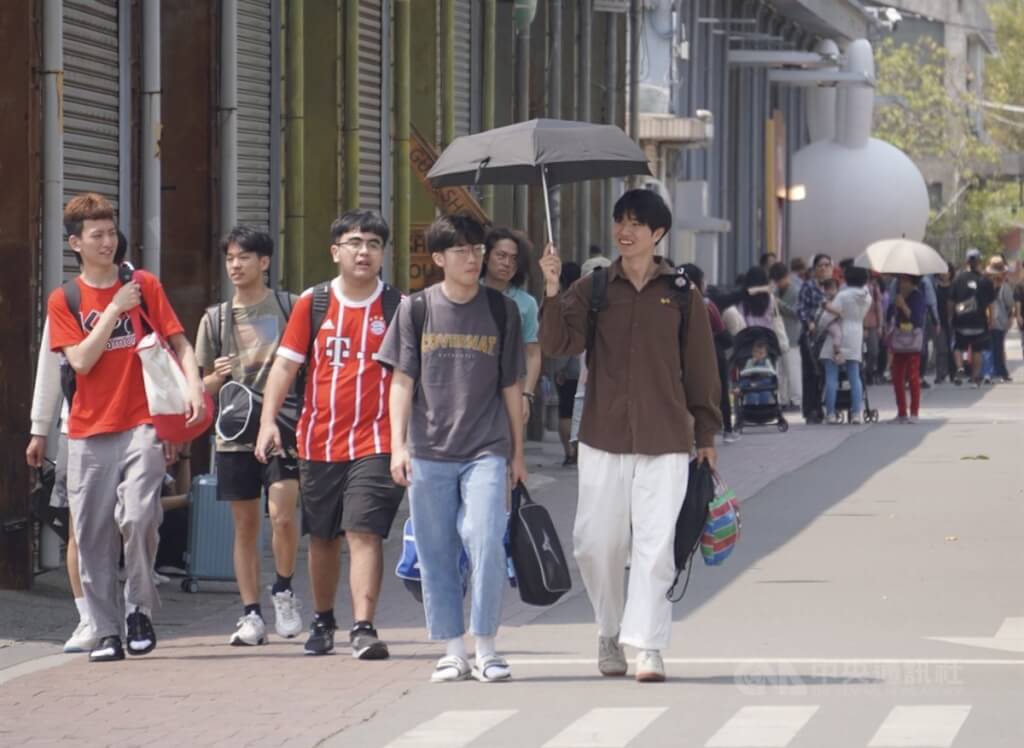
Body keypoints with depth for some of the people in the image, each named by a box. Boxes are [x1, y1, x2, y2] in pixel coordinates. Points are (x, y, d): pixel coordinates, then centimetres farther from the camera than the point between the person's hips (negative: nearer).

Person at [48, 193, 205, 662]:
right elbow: (80, 360, -5)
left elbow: (179, 342, 6)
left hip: (141, 425, -1)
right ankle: (106, 632, 8)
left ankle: (141, 610, 0)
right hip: (88, 434, 1)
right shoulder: (64, 301, 7)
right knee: (93, 536, 0)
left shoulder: (143, 285, 7)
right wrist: (114, 309, -10)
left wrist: (194, 383, -12)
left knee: (137, 517, -19)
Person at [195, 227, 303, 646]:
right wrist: (217, 377, -9)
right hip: (235, 434, 3)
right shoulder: (216, 318, 11)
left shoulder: (290, 308, 3)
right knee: (245, 526, 5)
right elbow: (205, 386, 15)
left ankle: (283, 591, 6)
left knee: (282, 515, -16)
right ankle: (251, 615, 10)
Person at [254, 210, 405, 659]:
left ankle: (363, 628, -19)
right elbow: (286, 364, 4)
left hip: (374, 442, -3)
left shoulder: (398, 308, 0)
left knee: (364, 532, -14)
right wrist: (268, 420, -8)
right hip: (318, 443, 3)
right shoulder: (312, 304, 4)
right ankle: (323, 620, 31)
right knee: (322, 537, 14)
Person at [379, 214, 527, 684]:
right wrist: (398, 445, -5)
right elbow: (402, 381, 4)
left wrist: (517, 452, 12)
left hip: (486, 451, -1)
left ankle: (487, 649, -5)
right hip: (429, 453, 1)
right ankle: (452, 652, 10)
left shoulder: (501, 311, 6)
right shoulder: (416, 309, 4)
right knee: (436, 554, 3)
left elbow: (511, 388, 11)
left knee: (486, 543, -14)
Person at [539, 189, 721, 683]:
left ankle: (647, 646, -5)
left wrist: (705, 434, 10)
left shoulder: (682, 295, 5)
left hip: (665, 442, -1)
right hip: (603, 438, 1)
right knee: (596, 542, 0)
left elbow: (700, 367, 10)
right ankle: (610, 632, 20)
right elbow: (558, 345, -8)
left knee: (655, 544, -7)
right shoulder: (592, 289, 6)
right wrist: (552, 292, -22)